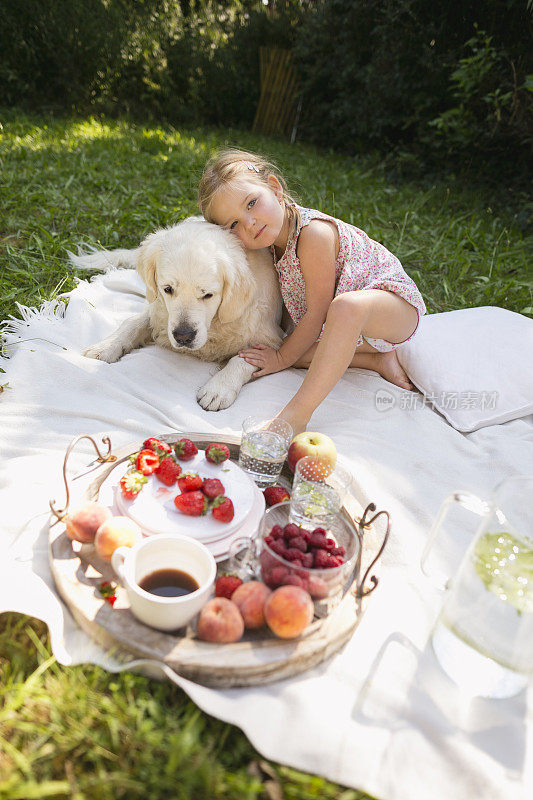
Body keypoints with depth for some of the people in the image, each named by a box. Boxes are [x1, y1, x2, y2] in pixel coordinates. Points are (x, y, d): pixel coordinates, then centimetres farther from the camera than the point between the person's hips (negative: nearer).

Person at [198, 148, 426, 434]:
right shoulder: (276, 237, -2)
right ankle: (377, 359, -8)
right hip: (350, 328, 9)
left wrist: (282, 358, -14)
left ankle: (296, 416, -45)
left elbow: (317, 313, -22)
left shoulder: (313, 233, -27)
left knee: (346, 305, -42)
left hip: (399, 303, -9)